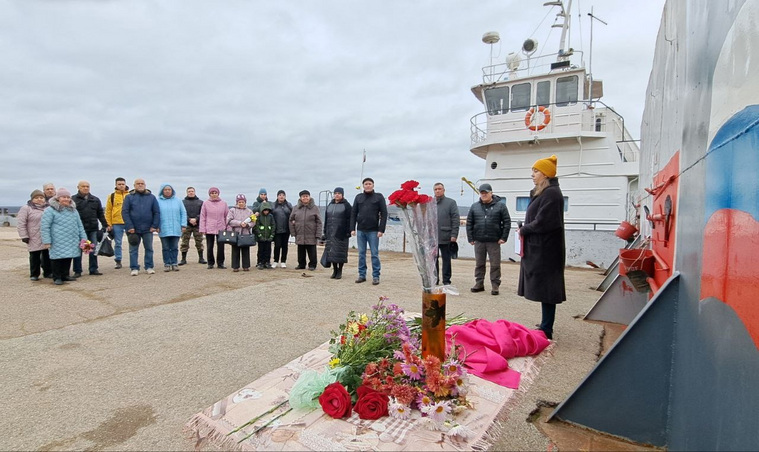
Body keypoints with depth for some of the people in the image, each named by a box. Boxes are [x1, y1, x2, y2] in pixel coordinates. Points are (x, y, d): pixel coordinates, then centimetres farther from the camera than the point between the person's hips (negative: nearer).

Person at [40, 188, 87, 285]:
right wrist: (47, 241, -11)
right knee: (57, 258, 0)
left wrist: (83, 237, 12)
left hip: (72, 242, 5)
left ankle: (65, 275, 23)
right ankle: (57, 277, 12)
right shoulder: (50, 210, -4)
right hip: (58, 242, -5)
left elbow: (79, 225, 18)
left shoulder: (73, 210, 15)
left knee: (68, 258, 10)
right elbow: (44, 227, -6)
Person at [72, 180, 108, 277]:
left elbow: (100, 214, 15)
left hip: (93, 229, 3)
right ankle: (77, 271, 12)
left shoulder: (95, 199, 12)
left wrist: (105, 225, 10)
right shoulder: (73, 199, 0)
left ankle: (93, 269, 16)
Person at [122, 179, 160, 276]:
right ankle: (134, 268, 11)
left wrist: (154, 226, -6)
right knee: (133, 250, 5)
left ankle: (149, 267, 18)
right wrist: (129, 227, -12)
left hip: (148, 229, 1)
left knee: (149, 249, 8)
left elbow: (157, 212, 3)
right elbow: (124, 212, -4)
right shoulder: (129, 197, 2)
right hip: (133, 229, -1)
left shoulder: (152, 197, 5)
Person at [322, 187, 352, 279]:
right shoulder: (330, 205, 16)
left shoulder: (346, 205, 0)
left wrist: (348, 231, -13)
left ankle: (340, 271, 9)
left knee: (340, 252, -1)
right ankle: (335, 270, 16)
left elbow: (349, 219, -6)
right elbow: (326, 219, 17)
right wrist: (325, 232, 12)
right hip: (331, 233, 5)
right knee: (331, 252, 5)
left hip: (341, 233, -5)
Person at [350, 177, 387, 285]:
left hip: (373, 231, -3)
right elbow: (353, 213, 9)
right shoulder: (358, 197, 10)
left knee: (374, 254, 1)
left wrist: (381, 229, -11)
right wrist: (352, 228, 0)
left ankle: (376, 276, 9)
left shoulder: (379, 197, 1)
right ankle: (362, 275, 17)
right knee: (361, 254, 8)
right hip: (360, 230, 3)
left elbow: (384, 214, -3)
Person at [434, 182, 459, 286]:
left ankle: (446, 280, 15)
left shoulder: (451, 202, 1)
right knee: (433, 259, 9)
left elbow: (455, 220, -4)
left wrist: (454, 235, -11)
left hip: (445, 237, -3)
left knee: (446, 259, 6)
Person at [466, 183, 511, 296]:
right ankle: (479, 284, 20)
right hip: (479, 241, 3)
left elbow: (507, 222, -2)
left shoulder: (500, 205, 0)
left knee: (495, 265, 3)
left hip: (494, 241, -3)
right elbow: (469, 223, 8)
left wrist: (504, 237, -8)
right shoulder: (474, 206, 7)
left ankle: (495, 285, 11)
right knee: (479, 264, 10)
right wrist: (470, 238, 1)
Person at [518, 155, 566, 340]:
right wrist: (525, 230, 0)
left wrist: (523, 230, -7)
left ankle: (546, 330, 6)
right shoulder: (542, 193, 16)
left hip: (545, 251, -10)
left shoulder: (551, 193, -15)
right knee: (543, 290, 15)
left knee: (545, 290, -3)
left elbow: (542, 223, -21)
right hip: (538, 249, 10)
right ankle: (545, 326, 25)